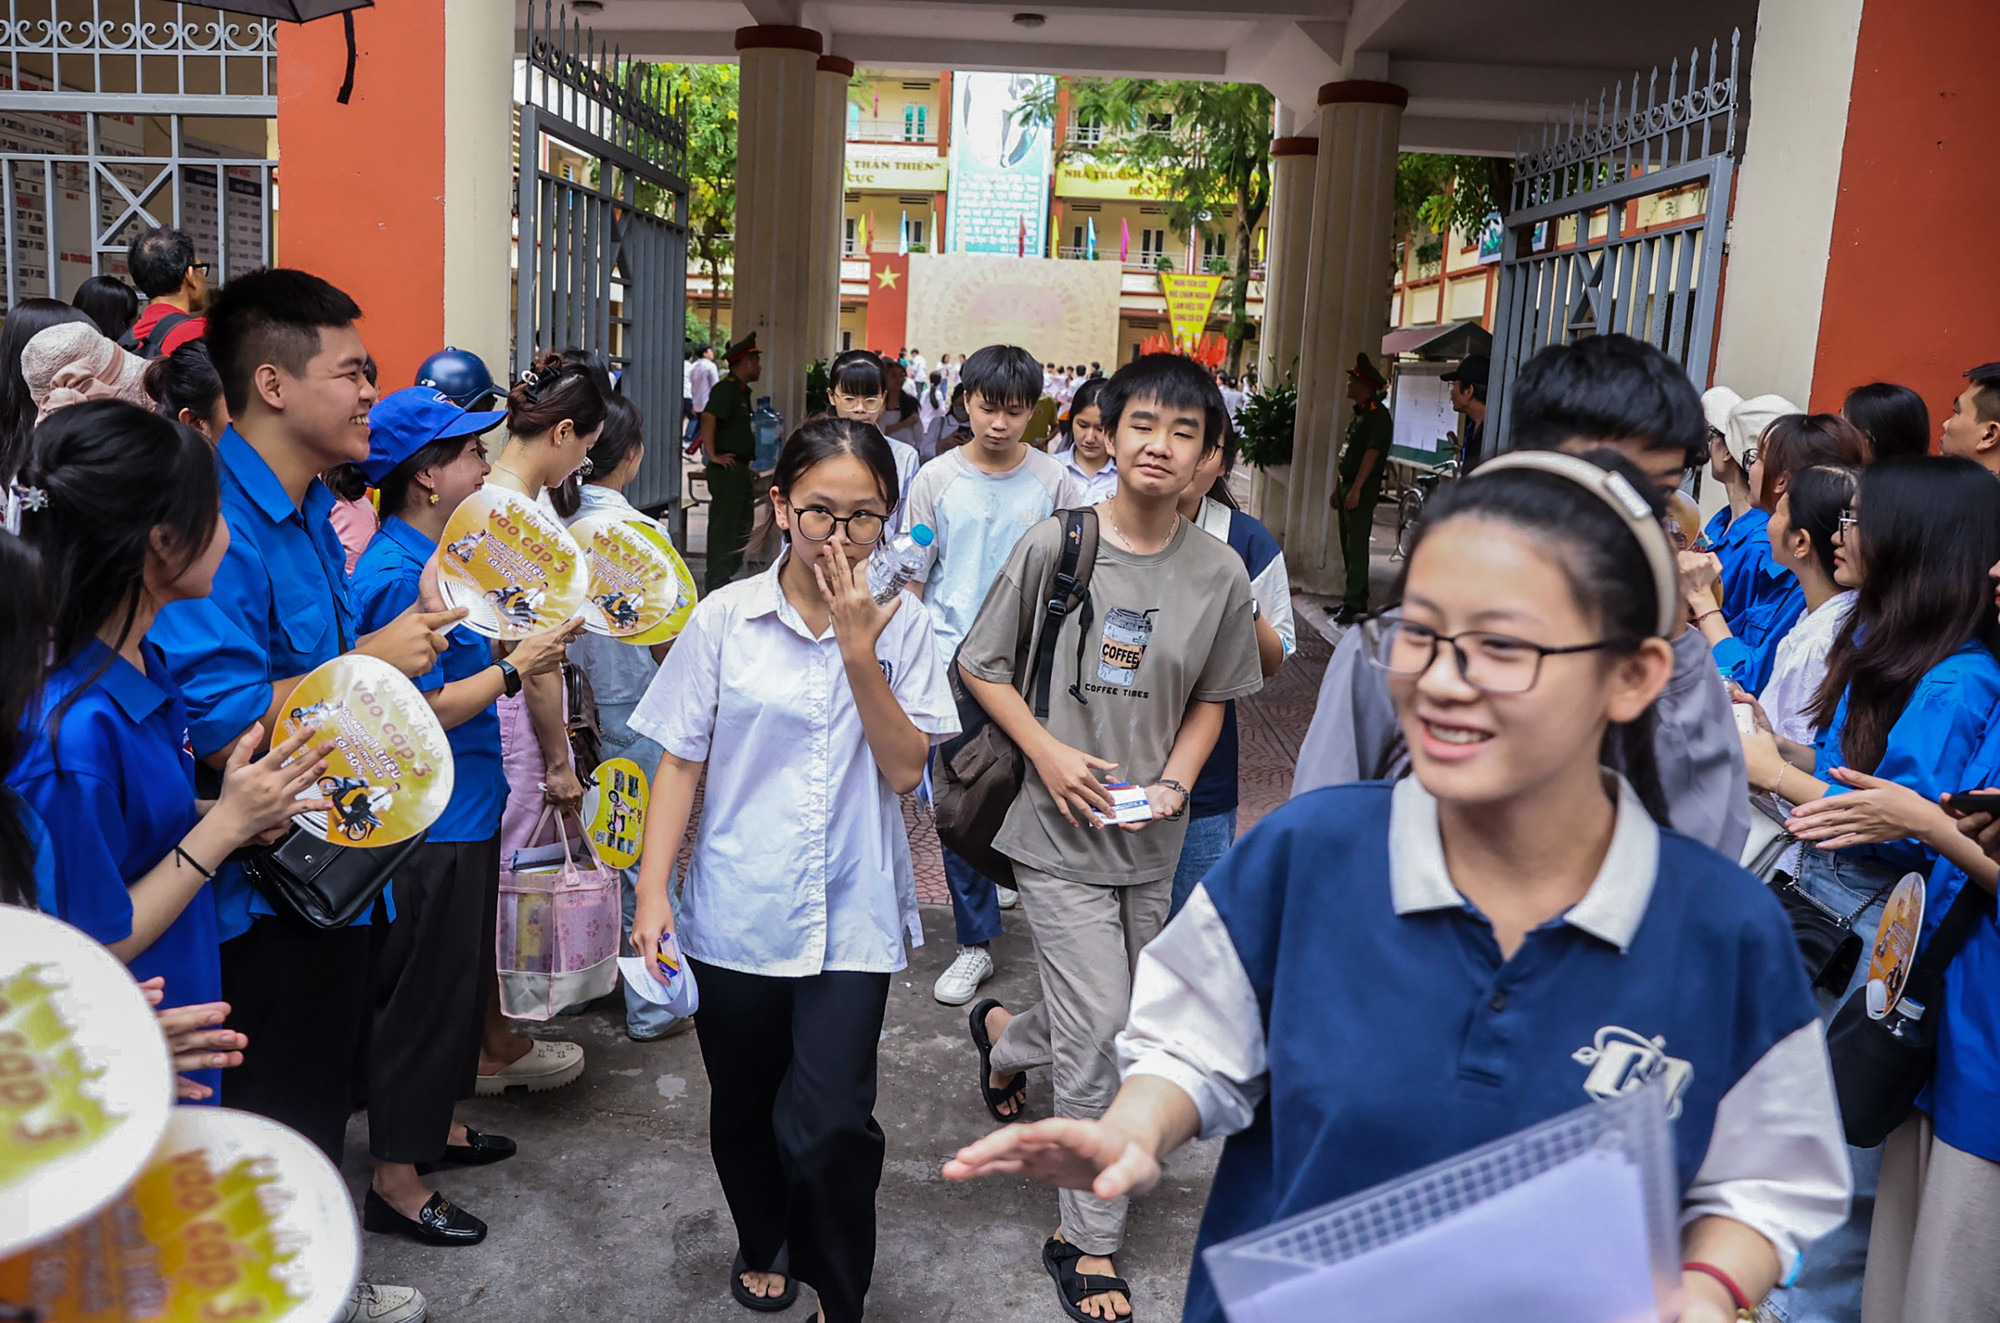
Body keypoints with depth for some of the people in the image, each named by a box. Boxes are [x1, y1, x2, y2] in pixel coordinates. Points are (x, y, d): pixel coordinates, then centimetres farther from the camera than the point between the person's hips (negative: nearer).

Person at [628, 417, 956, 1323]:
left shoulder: (899, 626, -3)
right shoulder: (725, 619, -4)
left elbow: (905, 770, -8)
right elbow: (679, 760, 0)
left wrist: (859, 652, -17)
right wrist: (652, 894, -5)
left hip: (851, 917, -1)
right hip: (736, 911, 1)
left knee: (831, 1126, -9)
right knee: (744, 1108, 18)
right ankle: (763, 1242, 48)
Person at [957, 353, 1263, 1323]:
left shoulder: (1221, 573, -4)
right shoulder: (1054, 545, -10)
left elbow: (1212, 697, 9)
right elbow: (980, 667, -1)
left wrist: (1176, 780, -8)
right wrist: (1048, 753, -13)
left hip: (1152, 839, 4)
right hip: (1060, 828, -4)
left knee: (1111, 1021, 16)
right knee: (1099, 1030, -5)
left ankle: (1003, 1035, 52)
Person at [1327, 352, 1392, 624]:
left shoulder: (1378, 415, -13)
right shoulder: (1358, 414, 17)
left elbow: (1371, 453, -21)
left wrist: (1356, 489, -25)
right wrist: (1338, 488, 21)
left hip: (1364, 488, -10)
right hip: (1348, 484, 10)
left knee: (1356, 545, -10)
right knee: (1348, 544, 12)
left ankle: (1354, 604, -10)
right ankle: (1354, 598, 20)